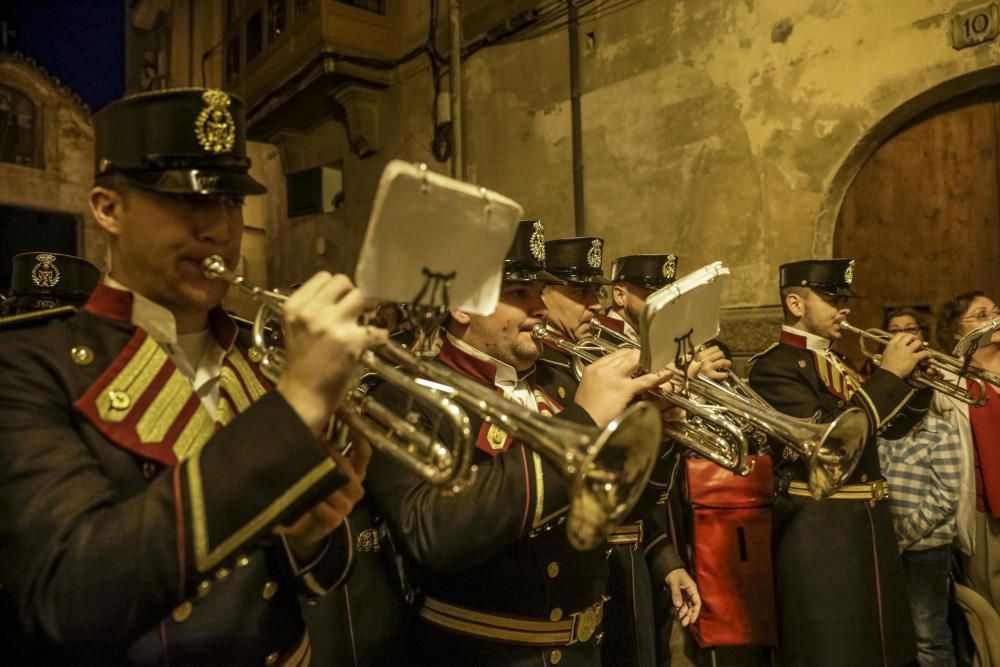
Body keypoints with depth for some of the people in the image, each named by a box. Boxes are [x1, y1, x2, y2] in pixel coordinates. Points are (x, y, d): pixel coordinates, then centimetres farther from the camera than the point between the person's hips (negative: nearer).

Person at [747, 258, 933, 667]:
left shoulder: (836, 361, 13)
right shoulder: (773, 367, -16)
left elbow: (889, 427, 18)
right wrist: (888, 374, -20)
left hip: (869, 522, 9)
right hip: (819, 530, -9)